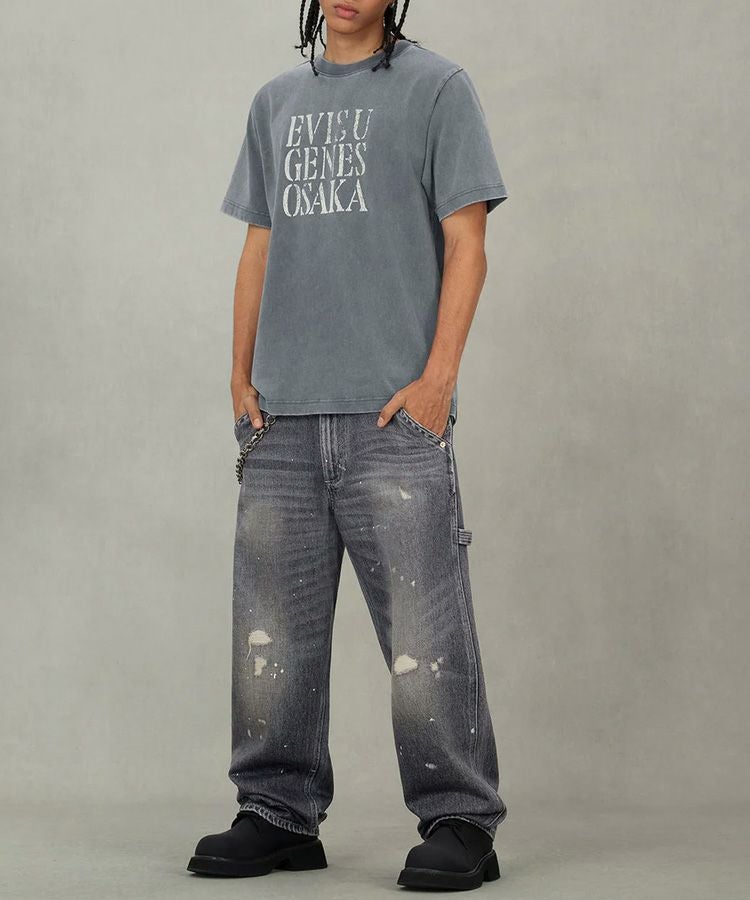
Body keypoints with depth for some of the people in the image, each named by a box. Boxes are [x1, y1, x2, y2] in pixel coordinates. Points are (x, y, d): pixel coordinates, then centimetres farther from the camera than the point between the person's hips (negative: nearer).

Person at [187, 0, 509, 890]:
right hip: (283, 414, 5)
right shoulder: (276, 101, 19)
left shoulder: (436, 87, 3)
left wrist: (438, 375, -11)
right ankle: (279, 814, 18)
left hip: (393, 412, -5)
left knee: (424, 630, -6)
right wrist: (241, 374, 10)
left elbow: (466, 245, -2)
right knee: (273, 627, 8)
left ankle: (459, 820, 3)